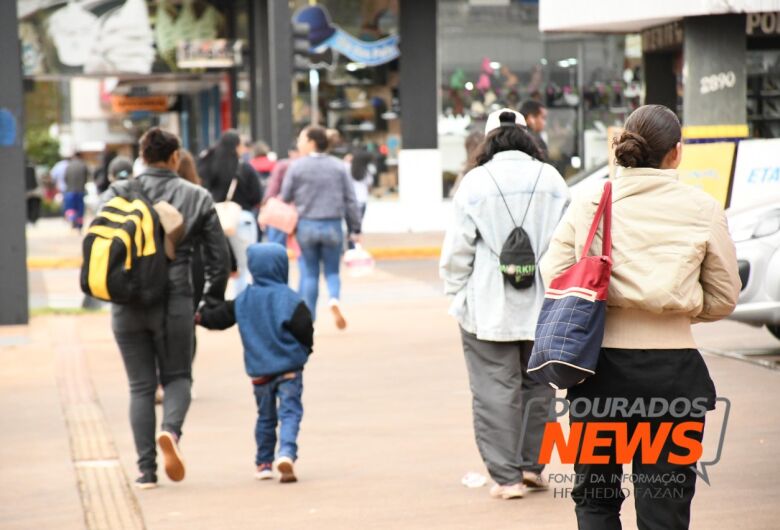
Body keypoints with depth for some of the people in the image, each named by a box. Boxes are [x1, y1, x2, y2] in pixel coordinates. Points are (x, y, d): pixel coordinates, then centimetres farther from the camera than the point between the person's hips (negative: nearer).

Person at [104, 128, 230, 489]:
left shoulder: (119, 193, 1)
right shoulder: (197, 197, 3)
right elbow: (219, 256, 4)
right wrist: (212, 303, 13)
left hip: (127, 306, 1)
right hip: (174, 302, -1)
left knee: (141, 386, 10)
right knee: (177, 376, 15)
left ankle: (146, 469, 6)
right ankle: (171, 429, -15)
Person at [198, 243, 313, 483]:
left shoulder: (243, 300, 3)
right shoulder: (290, 299, -10)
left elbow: (219, 317, 12)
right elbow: (305, 329, -13)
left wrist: (200, 317, 31)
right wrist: (305, 349, 7)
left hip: (259, 371, 4)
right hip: (289, 367, -4)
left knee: (265, 417, 17)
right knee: (290, 412, -5)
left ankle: (263, 463, 23)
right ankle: (286, 453, -26)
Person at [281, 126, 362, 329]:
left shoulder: (297, 167, -5)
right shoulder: (338, 167, 0)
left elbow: (285, 197, 0)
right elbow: (351, 200, 0)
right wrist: (355, 229, 6)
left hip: (307, 225, -1)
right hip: (332, 226, 1)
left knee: (310, 273, 11)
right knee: (332, 271, 12)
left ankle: (309, 317, 10)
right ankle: (334, 298, -17)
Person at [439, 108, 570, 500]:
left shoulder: (476, 182, -6)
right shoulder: (552, 180, 4)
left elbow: (458, 248, -6)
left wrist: (456, 293, 5)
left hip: (488, 309, -4)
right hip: (542, 306, 4)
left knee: (496, 390, 0)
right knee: (537, 385, 16)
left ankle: (506, 475, -1)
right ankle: (532, 466, 21)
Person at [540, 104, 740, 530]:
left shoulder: (587, 203, 0)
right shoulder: (702, 209, -3)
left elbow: (554, 274, -1)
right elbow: (723, 299, 3)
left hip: (599, 363, 1)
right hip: (671, 368, -1)